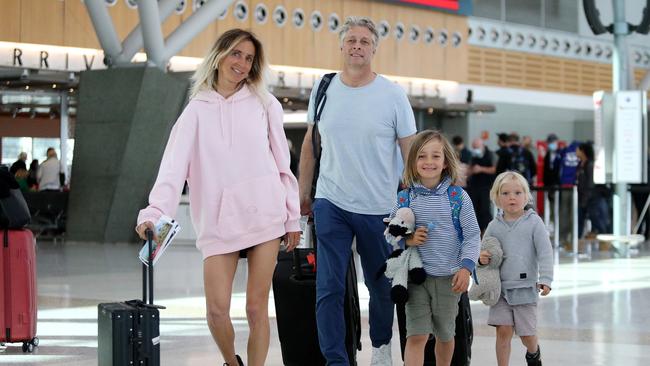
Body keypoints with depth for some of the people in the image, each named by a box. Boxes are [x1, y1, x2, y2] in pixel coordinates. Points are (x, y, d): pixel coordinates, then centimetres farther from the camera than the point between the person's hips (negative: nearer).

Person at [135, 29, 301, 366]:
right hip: (219, 221, 0)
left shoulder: (264, 104, 8)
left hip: (264, 215, 0)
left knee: (257, 307, -1)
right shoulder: (197, 110, 5)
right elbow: (174, 165, -6)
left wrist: (292, 217, 7)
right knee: (217, 309, -4)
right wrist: (154, 211, -20)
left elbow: (282, 163, 10)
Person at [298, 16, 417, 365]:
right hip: (330, 204, 1)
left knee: (381, 286, 14)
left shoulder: (392, 95, -6)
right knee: (328, 288, -7)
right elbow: (309, 144, 14)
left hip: (378, 208, -1)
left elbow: (411, 154, -3)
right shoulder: (323, 90, 2)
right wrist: (303, 192, 14)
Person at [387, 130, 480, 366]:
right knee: (416, 336, -9)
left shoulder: (458, 197, -3)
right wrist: (406, 240, -12)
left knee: (445, 334, 16)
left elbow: (472, 235, -1)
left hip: (449, 277, 1)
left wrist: (466, 267, -12)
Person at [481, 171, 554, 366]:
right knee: (503, 330, -6)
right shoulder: (494, 226, 4)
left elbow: (545, 252, -7)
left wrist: (545, 279, -17)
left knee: (527, 334, 6)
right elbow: (485, 252, 14)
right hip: (500, 286, 2)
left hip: (525, 287, -2)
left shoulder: (533, 222, -4)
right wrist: (481, 258, -10)